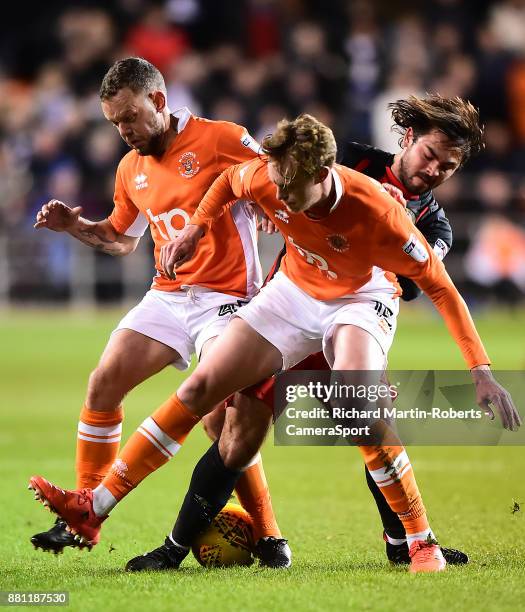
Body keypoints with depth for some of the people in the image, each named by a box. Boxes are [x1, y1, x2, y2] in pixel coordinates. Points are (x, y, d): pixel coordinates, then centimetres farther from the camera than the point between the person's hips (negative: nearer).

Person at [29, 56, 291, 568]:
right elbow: (122, 239, 27)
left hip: (225, 299, -6)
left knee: (221, 418, -18)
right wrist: (75, 226, 10)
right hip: (166, 296, 6)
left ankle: (268, 538, -4)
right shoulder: (131, 169, 12)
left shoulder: (221, 139, -8)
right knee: (103, 383, -6)